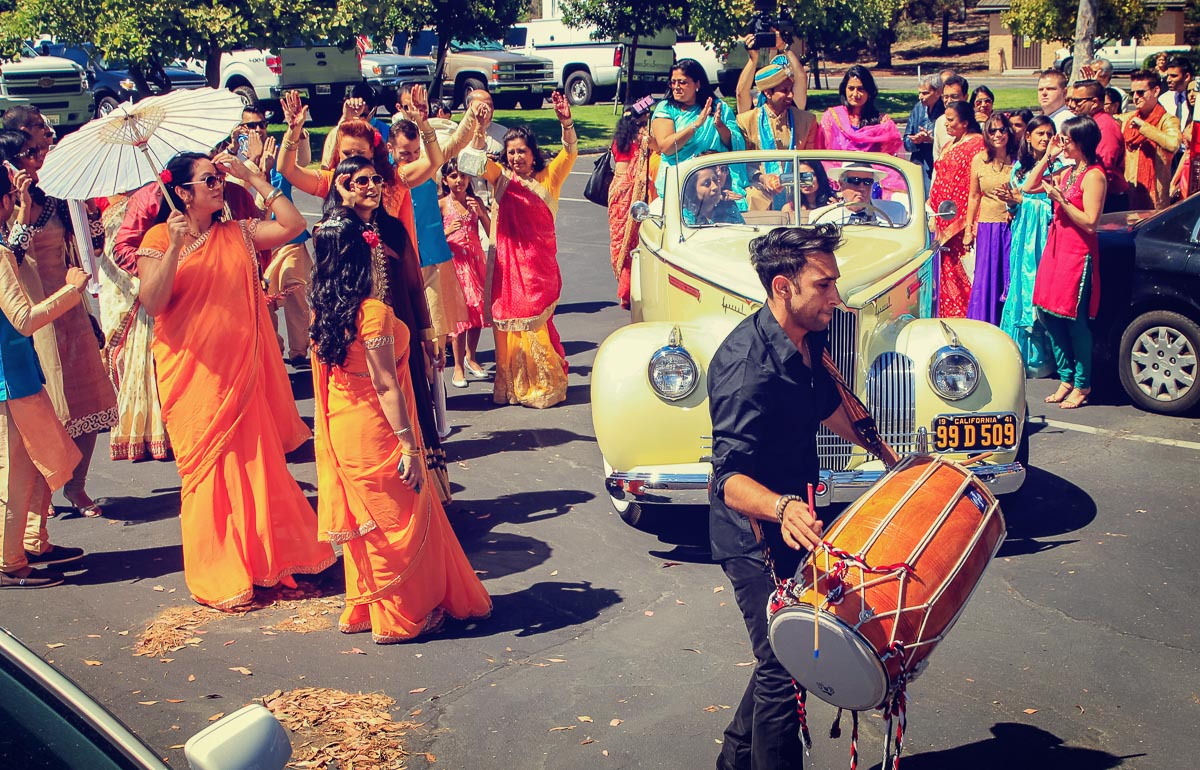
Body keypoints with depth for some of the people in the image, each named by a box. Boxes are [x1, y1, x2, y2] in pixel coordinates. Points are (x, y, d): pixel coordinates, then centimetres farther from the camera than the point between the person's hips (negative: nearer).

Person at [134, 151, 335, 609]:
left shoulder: (237, 234, 9)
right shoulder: (159, 239, -1)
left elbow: (292, 225, -1)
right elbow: (151, 303, -12)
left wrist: (251, 177, 0)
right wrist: (174, 245, -19)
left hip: (244, 372, 3)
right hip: (194, 376, -3)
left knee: (257, 464, 5)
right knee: (207, 473, 2)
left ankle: (263, 563, 19)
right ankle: (219, 579, 13)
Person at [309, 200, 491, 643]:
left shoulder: (324, 309, -1)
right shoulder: (373, 312, -22)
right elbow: (386, 386, -21)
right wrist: (409, 446, -18)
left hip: (342, 429, 8)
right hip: (375, 431, -8)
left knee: (366, 518, 21)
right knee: (400, 519, 8)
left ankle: (362, 610, 33)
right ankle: (400, 618, 21)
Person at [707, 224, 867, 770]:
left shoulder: (808, 339, -1)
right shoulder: (747, 367, -29)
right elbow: (732, 479, -35)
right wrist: (781, 507, -52)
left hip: (792, 524, 9)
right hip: (754, 540, -9)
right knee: (784, 668, -2)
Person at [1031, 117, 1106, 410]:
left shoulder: (1093, 175, -12)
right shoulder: (1067, 171, 12)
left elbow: (1090, 223, -17)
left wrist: (1061, 200, -19)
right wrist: (1047, 158, 10)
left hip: (1078, 252, -8)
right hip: (1056, 246, 8)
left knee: (1075, 321, -3)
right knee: (1050, 314, 9)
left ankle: (1082, 385, 9)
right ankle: (1066, 378, 20)